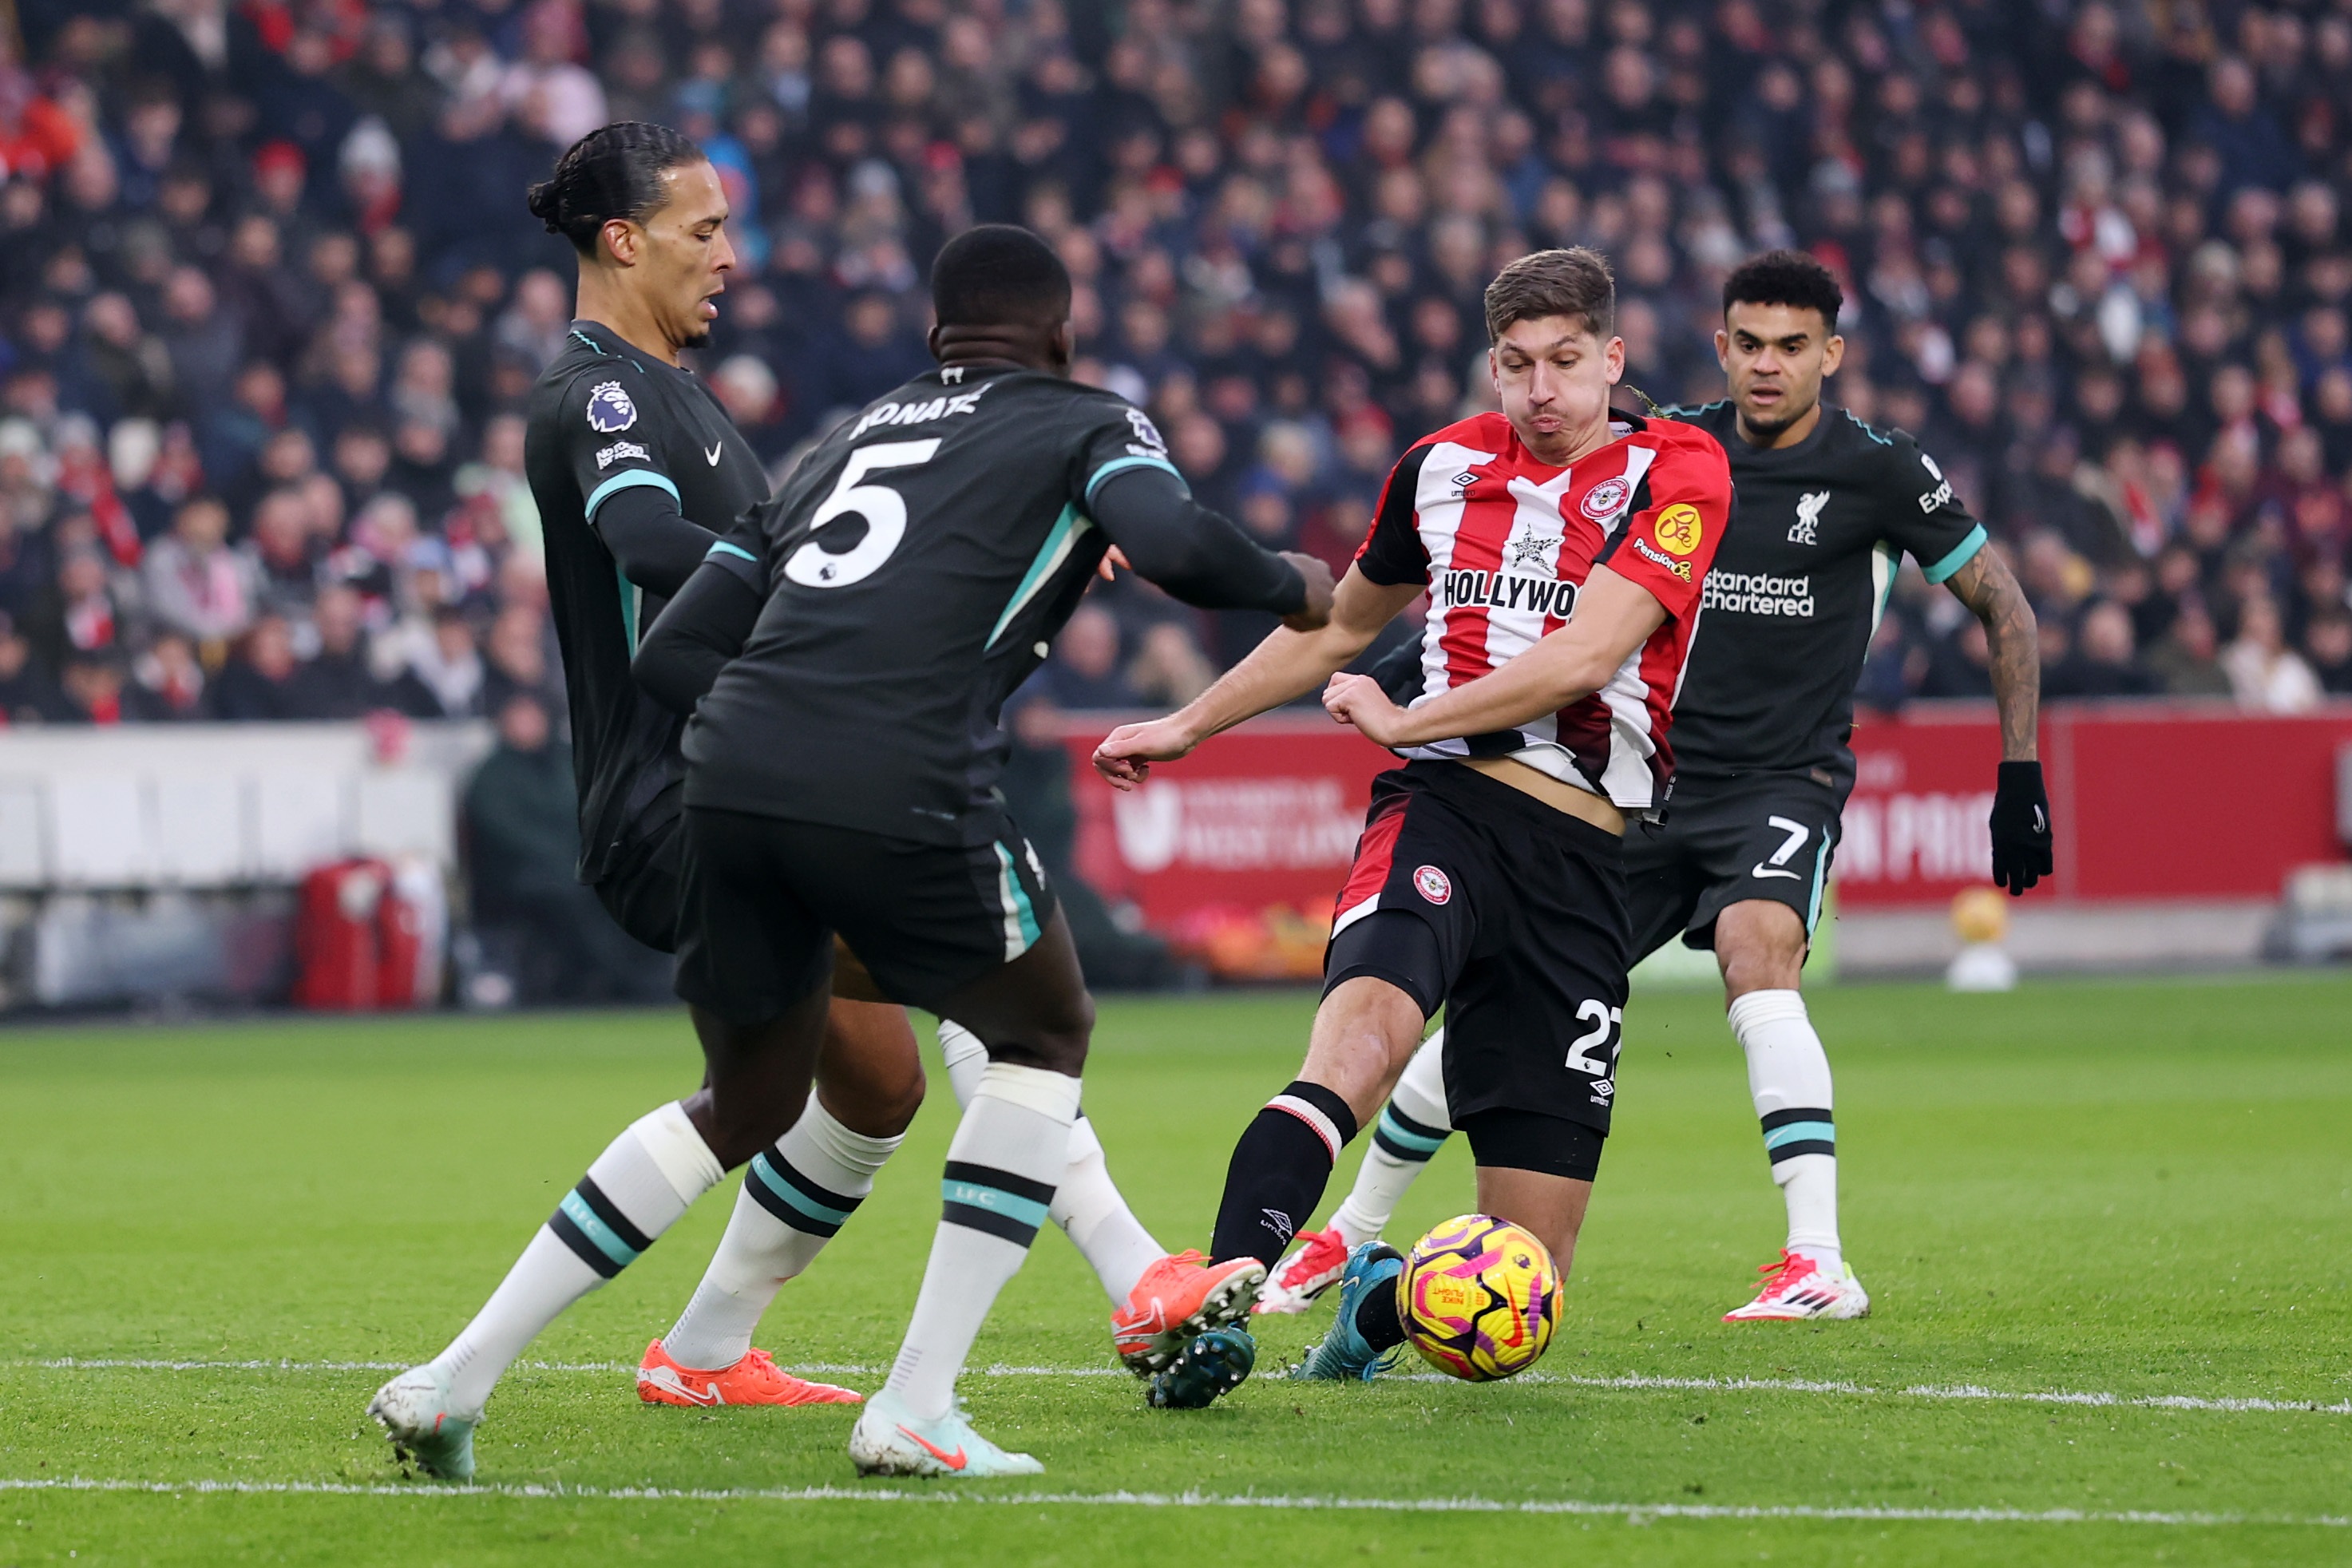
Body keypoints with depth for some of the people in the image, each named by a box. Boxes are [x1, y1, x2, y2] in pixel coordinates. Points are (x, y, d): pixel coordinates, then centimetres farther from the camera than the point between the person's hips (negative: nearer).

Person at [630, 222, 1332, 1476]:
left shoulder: (843, 443, 31)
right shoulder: (1085, 425, 16)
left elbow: (671, 651, 25)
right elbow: (1172, 543, -6)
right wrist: (1289, 589, 12)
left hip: (725, 772, 5)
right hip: (901, 796, -5)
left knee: (752, 1102, 25)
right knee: (1044, 1036, 18)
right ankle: (914, 1410, 7)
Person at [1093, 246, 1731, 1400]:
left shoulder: (1676, 475, 2)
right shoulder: (1447, 466, 14)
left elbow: (1587, 657, -10)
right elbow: (1343, 621, 32)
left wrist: (1405, 720, -3)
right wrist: (1187, 725, 36)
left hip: (1580, 857, -1)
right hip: (1445, 804, 1)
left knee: (1523, 1279, -1)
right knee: (1367, 1018, -36)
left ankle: (1375, 1301, 32)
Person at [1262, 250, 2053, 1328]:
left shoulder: (1879, 472, -6)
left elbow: (2003, 609, 3)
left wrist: (2020, 773, -1)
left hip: (1783, 783, -4)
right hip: (1651, 779, 4)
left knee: (1756, 959, -33)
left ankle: (1821, 1265, -34)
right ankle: (1349, 1238, 20)